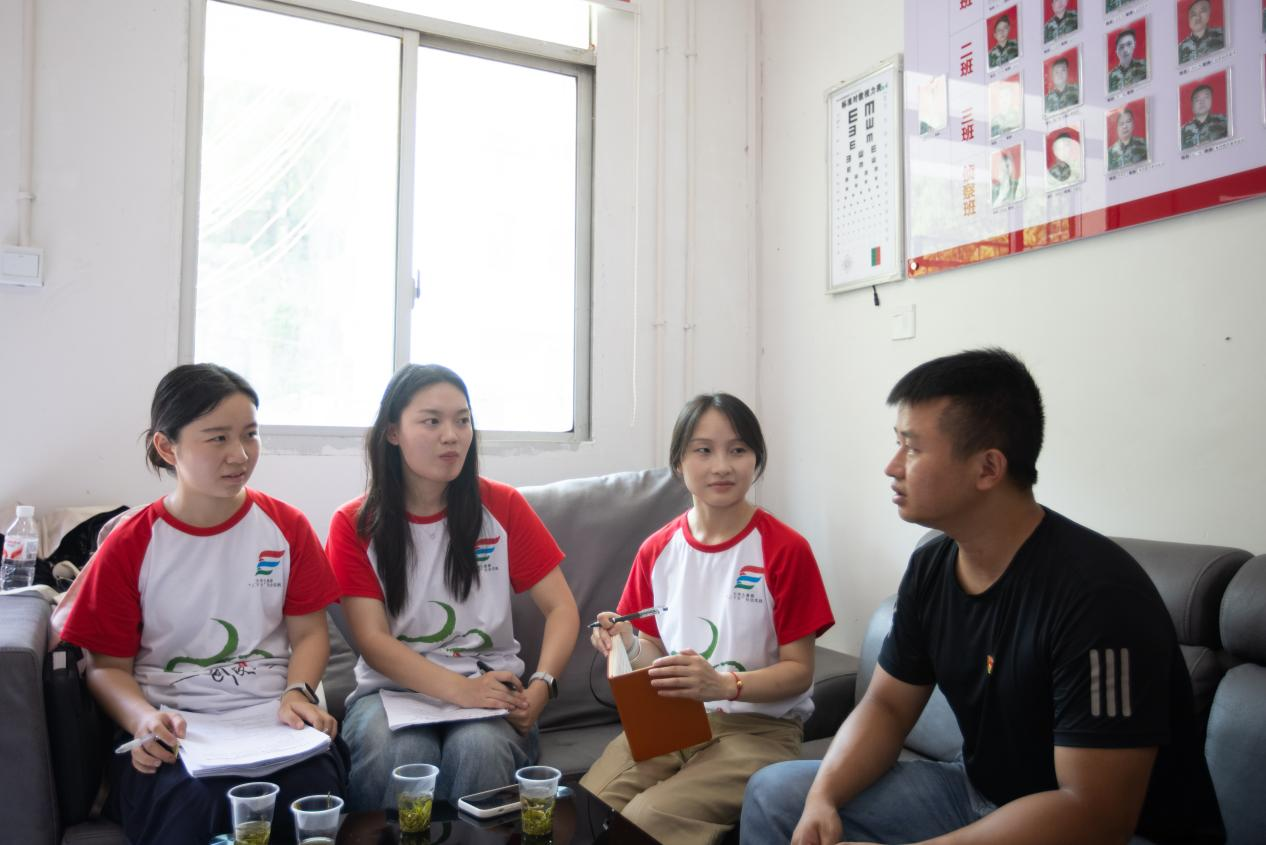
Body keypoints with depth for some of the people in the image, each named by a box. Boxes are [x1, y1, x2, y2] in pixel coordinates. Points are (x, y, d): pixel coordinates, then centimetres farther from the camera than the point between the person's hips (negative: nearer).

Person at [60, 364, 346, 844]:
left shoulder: (287, 527, 7)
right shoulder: (128, 547, 4)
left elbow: (309, 632, 9)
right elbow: (108, 665, 6)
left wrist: (297, 693, -12)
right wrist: (143, 719, -15)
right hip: (172, 732, -1)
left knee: (311, 785, -32)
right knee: (195, 797, -36)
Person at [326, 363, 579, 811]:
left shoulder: (503, 506, 0)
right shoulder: (354, 524, -1)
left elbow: (562, 609, 0)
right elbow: (373, 641, -8)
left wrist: (539, 688, -18)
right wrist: (462, 690, -23)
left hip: (491, 686, 1)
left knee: (479, 749, -32)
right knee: (399, 755, -33)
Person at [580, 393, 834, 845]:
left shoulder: (785, 550, -10)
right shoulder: (657, 550, 4)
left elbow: (799, 672, -8)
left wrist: (723, 684, -26)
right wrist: (631, 647, -12)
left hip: (757, 725, -4)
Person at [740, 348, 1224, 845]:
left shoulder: (1096, 592, -27)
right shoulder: (930, 566, -3)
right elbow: (886, 705, 4)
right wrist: (822, 796, -14)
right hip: (978, 795, 7)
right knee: (773, 793, 2)